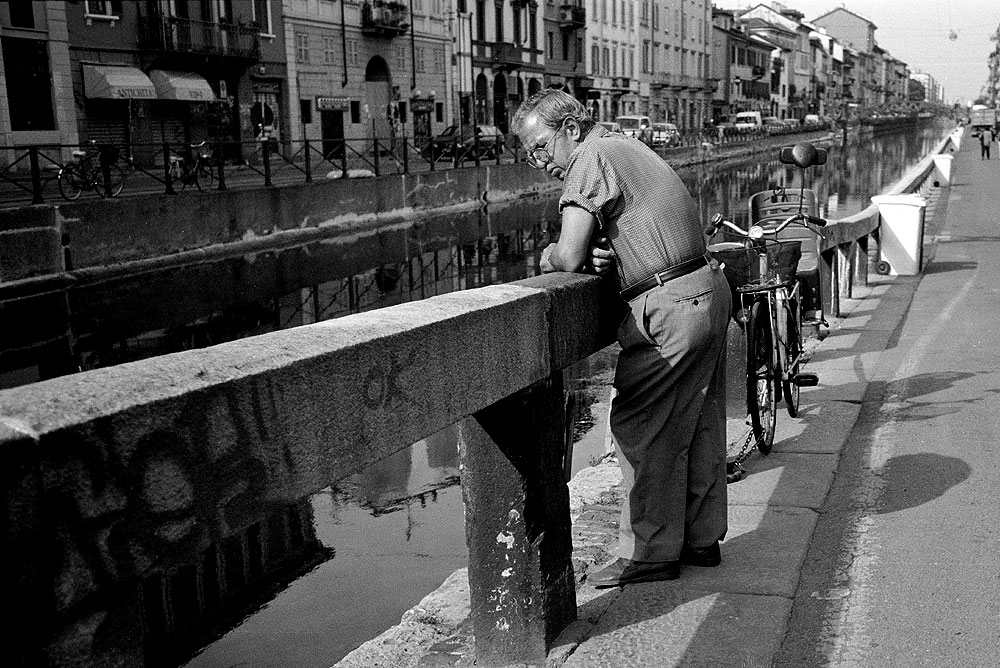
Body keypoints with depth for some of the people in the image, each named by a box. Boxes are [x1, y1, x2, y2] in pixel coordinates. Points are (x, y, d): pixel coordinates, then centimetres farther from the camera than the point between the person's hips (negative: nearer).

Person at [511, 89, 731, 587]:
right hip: (708, 287, 10)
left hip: (670, 308, -10)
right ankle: (701, 538, 27)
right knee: (698, 424, 16)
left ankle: (651, 552, 8)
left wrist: (546, 258, 3)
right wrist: (598, 255, -3)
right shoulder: (628, 148, 19)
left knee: (640, 428, -1)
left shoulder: (592, 158, -11)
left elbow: (568, 257, -19)